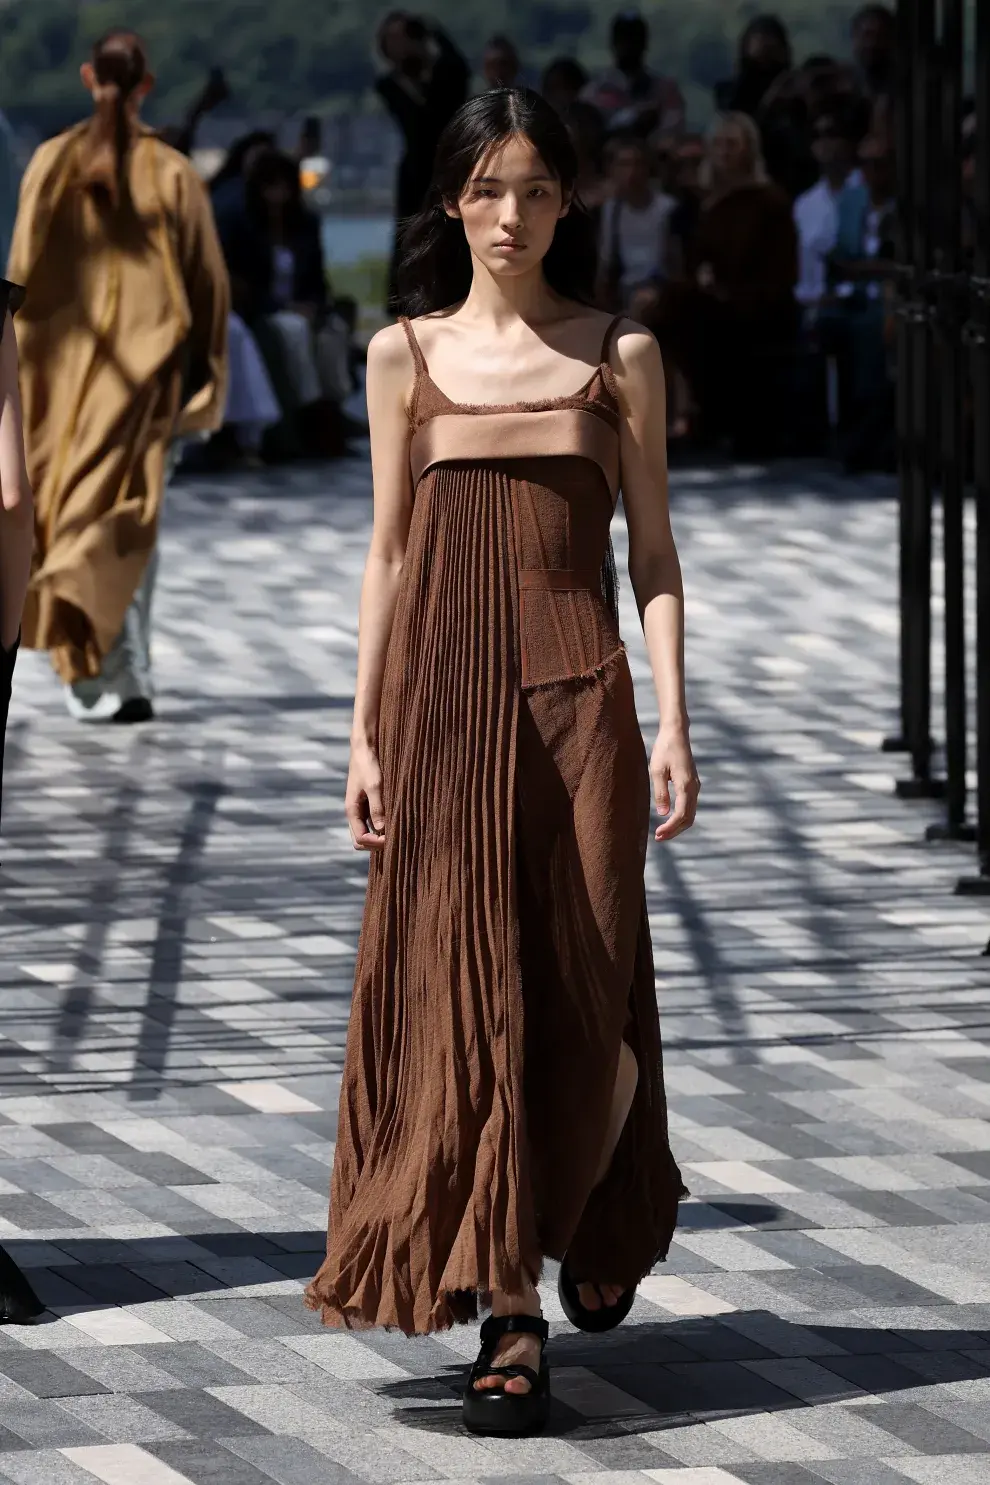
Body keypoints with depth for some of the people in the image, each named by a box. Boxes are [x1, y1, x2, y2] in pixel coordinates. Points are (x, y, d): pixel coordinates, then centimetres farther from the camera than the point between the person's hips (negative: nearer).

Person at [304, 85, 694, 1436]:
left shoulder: (619, 354, 5)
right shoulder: (405, 355, 8)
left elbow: (652, 551, 5)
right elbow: (389, 554, 9)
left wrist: (672, 721, -3)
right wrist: (367, 734, 3)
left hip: (576, 698, -1)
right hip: (443, 698, 1)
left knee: (583, 991, -1)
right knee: (459, 992, -3)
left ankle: (604, 1219, 30)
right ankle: (509, 1313, 1)